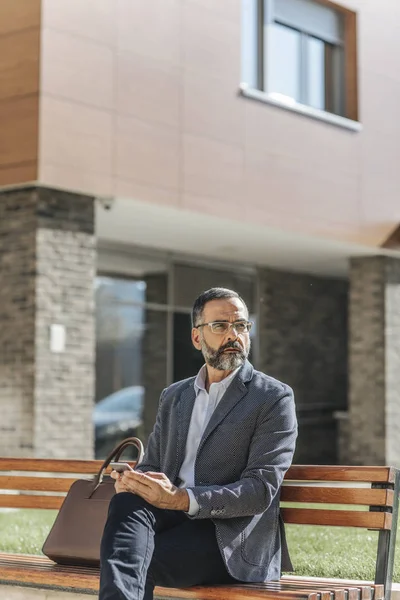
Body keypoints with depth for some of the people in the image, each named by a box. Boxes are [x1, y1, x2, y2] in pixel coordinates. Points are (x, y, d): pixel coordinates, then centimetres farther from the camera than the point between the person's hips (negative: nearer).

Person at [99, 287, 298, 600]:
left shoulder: (274, 397, 2)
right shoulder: (174, 396, 22)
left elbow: (261, 490, -8)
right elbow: (152, 465, 23)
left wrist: (182, 499, -23)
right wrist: (134, 481, -5)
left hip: (231, 536, -5)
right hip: (172, 518, 5)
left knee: (136, 565, -33)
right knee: (126, 503, -32)